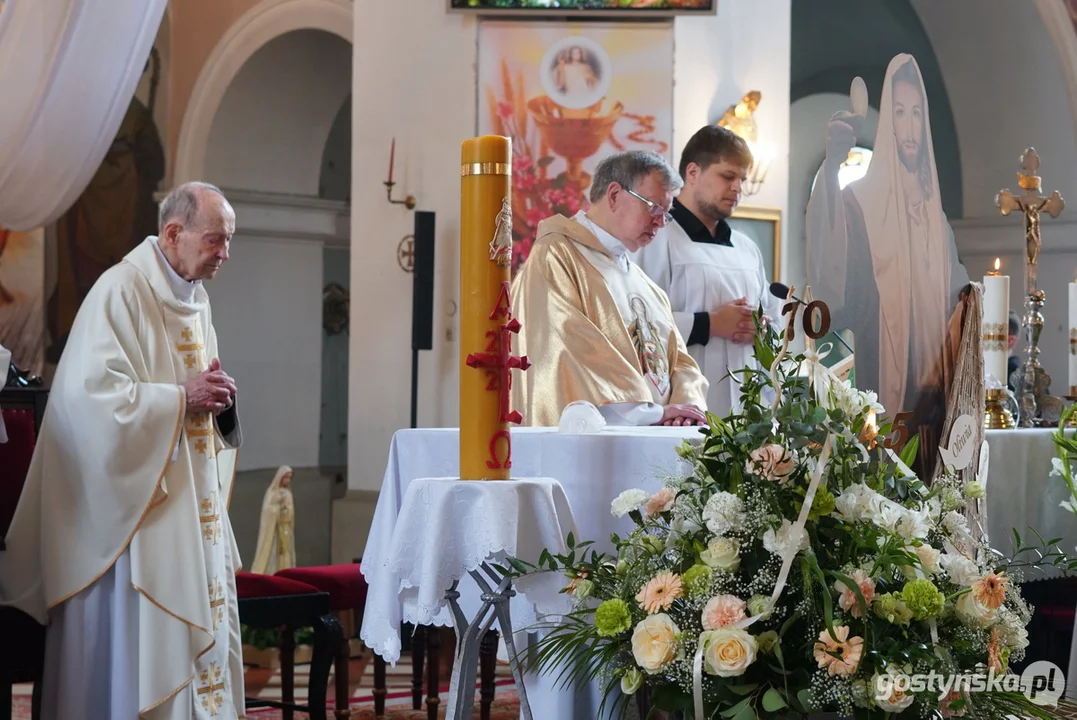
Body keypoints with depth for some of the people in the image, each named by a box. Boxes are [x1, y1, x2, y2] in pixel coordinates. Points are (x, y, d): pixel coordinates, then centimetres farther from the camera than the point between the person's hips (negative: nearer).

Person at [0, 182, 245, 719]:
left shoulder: (195, 297, 14)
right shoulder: (121, 291, -13)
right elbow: (90, 393, -22)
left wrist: (214, 397, 1)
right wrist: (180, 397, -20)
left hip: (194, 508, 8)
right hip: (139, 505, -8)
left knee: (202, 631, 9)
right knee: (140, 651, -6)